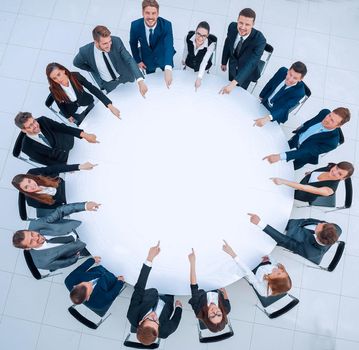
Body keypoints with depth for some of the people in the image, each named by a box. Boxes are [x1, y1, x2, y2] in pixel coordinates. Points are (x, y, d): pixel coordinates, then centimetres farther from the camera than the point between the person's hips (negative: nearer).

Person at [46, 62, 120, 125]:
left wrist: (110, 105, -37)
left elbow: (93, 89, -30)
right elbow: (60, 105, -8)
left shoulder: (75, 76, -28)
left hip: (88, 105, 1)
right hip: (76, 114, -1)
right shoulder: (54, 90, -27)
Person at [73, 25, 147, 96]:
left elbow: (129, 60, -33)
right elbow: (77, 63, -6)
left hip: (126, 77, 1)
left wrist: (140, 81, -48)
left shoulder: (116, 41, -30)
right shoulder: (85, 51, -28)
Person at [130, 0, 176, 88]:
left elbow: (169, 47, -47)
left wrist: (168, 69, -63)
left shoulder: (166, 25, -34)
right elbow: (133, 44, -7)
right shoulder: (135, 25, -28)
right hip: (147, 60, 1)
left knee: (168, 81, 27)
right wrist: (138, 60, -3)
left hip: (163, 57, 0)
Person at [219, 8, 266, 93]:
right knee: (229, 92, 22)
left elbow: (251, 63, -46)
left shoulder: (260, 40, -38)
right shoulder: (232, 27, -24)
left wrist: (234, 83, -59)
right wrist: (224, 62, 10)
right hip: (232, 65, 4)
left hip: (246, 71, -4)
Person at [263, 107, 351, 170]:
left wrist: (280, 157, -54)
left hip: (303, 156, -4)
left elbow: (307, 152, -43)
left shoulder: (332, 141, -41)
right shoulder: (325, 112, -26)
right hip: (297, 138, 5)